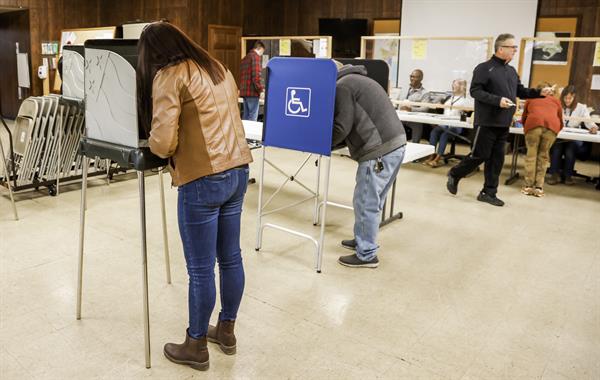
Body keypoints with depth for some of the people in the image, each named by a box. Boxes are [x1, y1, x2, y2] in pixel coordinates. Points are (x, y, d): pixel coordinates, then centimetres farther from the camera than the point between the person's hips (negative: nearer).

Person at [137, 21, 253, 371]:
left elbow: (163, 141, -14)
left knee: (200, 269, 6)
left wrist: (159, 149, 8)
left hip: (204, 179, -8)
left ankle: (196, 346, 23)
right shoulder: (219, 69, 16)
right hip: (238, 170, 8)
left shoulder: (168, 76, -7)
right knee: (230, 258, 18)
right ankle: (226, 330, 35)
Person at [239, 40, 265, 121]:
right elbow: (256, 76, -17)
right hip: (252, 91, -9)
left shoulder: (245, 58, 21)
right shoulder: (256, 56, -7)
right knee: (253, 117, -7)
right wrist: (261, 89, -13)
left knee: (246, 116, 12)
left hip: (244, 91, 9)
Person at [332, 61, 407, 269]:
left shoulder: (342, 86, -4)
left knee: (365, 203, 0)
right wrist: (331, 140, 18)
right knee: (372, 201, 19)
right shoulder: (357, 80, 27)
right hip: (394, 144, 10)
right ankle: (363, 240, 32)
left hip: (380, 150, -10)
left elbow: (342, 127, -11)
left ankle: (366, 255, 9)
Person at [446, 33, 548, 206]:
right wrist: (497, 100, -24)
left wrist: (540, 92, 4)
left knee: (496, 158, 7)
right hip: (487, 122, -7)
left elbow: (520, 91, 20)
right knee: (480, 155, -3)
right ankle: (454, 175, 19)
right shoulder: (484, 68, -8)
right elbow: (475, 91, -16)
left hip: (503, 124, 7)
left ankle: (488, 192, 14)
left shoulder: (512, 71, 16)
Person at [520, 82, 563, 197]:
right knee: (543, 156, 8)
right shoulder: (556, 101, 34)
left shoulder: (531, 99, 33)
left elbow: (524, 119, 41)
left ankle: (528, 186, 3)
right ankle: (539, 187, 5)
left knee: (531, 154, 5)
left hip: (533, 123, -1)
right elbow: (560, 122, 38)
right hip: (552, 125, 1)